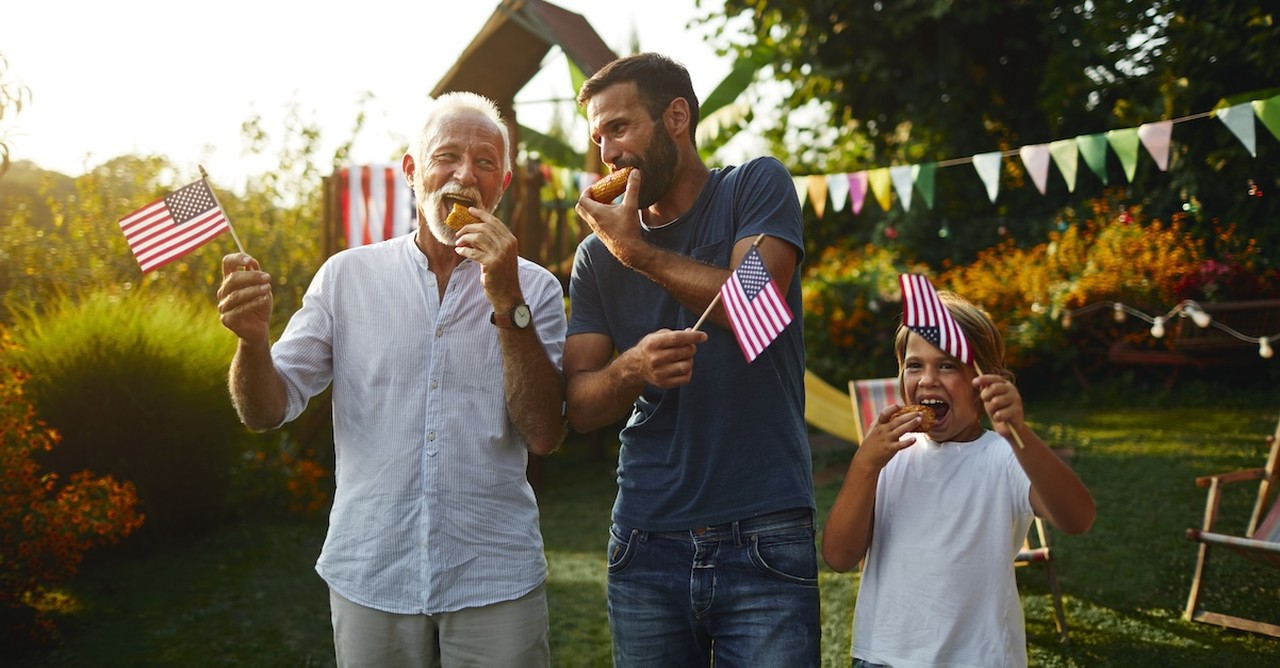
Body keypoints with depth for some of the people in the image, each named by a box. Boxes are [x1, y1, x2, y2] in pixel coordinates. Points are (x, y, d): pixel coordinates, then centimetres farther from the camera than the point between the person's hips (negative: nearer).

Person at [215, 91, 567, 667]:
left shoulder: (534, 288, -1)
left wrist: (507, 303, -18)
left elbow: (544, 435, -10)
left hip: (495, 579, -1)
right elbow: (267, 411, 0)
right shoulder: (347, 276, 2)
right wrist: (252, 337, -20)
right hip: (369, 575, 1)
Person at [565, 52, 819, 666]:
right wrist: (631, 367, -17)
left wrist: (638, 250, -7)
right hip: (646, 544, 3)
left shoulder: (757, 187, 2)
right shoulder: (597, 253, 9)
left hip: (764, 538, -3)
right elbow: (578, 405, 4)